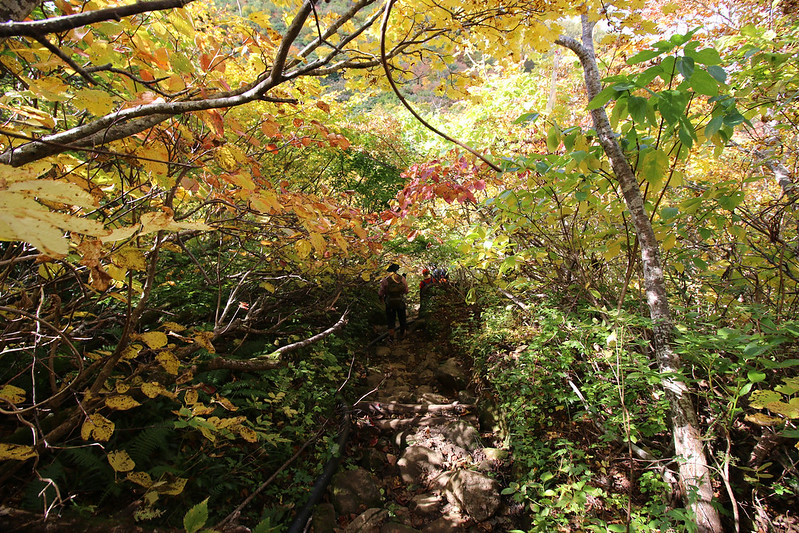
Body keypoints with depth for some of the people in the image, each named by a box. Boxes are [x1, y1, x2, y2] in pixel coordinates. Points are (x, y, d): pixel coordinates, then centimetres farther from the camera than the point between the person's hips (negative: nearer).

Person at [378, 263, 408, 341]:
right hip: (401, 302, 1)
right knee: (402, 318, 20)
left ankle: (391, 337, 15)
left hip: (389, 303, -1)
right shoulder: (402, 279, -8)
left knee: (390, 320, 13)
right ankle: (402, 335, 32)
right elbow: (406, 291, -2)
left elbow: (381, 292, -7)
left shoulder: (385, 280, -12)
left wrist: (381, 298, 13)